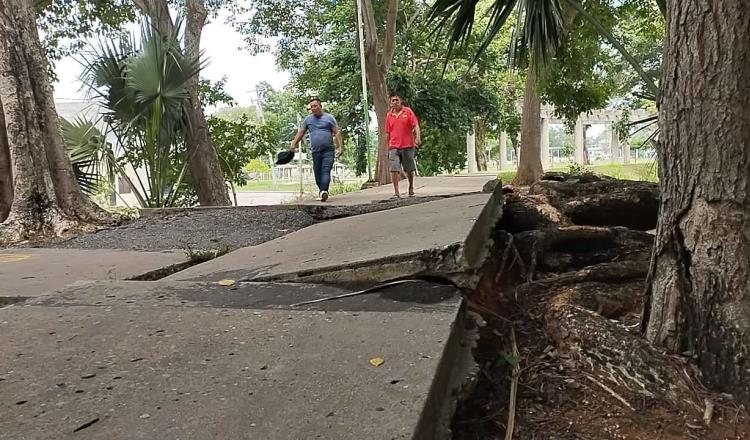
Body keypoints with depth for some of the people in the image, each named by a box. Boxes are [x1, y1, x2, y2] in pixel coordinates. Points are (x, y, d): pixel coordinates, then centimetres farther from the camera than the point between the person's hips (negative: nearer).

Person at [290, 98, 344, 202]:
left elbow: (337, 133, 3)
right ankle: (321, 191, 18)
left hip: (328, 151, -4)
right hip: (315, 152, 4)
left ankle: (324, 191, -30)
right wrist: (293, 144, 6)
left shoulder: (329, 117, 6)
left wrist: (340, 146, -7)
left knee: (326, 171, -17)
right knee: (317, 173, 6)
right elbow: (300, 133, 16)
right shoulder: (308, 119, 14)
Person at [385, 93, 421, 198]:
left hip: (408, 146, -1)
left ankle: (411, 188, 31)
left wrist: (418, 138, -23)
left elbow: (415, 125, -7)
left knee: (410, 169, 11)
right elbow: (387, 133, 14)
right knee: (394, 169, -9)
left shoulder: (408, 111, 1)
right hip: (394, 147, 1)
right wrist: (388, 147, 14)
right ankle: (396, 192, -5)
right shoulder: (389, 115, 9)